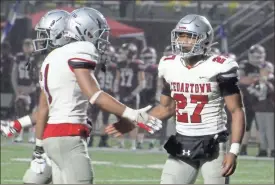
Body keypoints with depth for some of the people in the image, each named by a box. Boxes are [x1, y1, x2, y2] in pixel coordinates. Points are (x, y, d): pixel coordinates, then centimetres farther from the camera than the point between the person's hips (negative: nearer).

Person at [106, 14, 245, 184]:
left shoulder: (217, 68, -12)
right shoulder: (171, 68, 5)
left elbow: (237, 111, -10)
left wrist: (234, 151, -18)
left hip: (213, 145, -5)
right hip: (182, 144, 5)